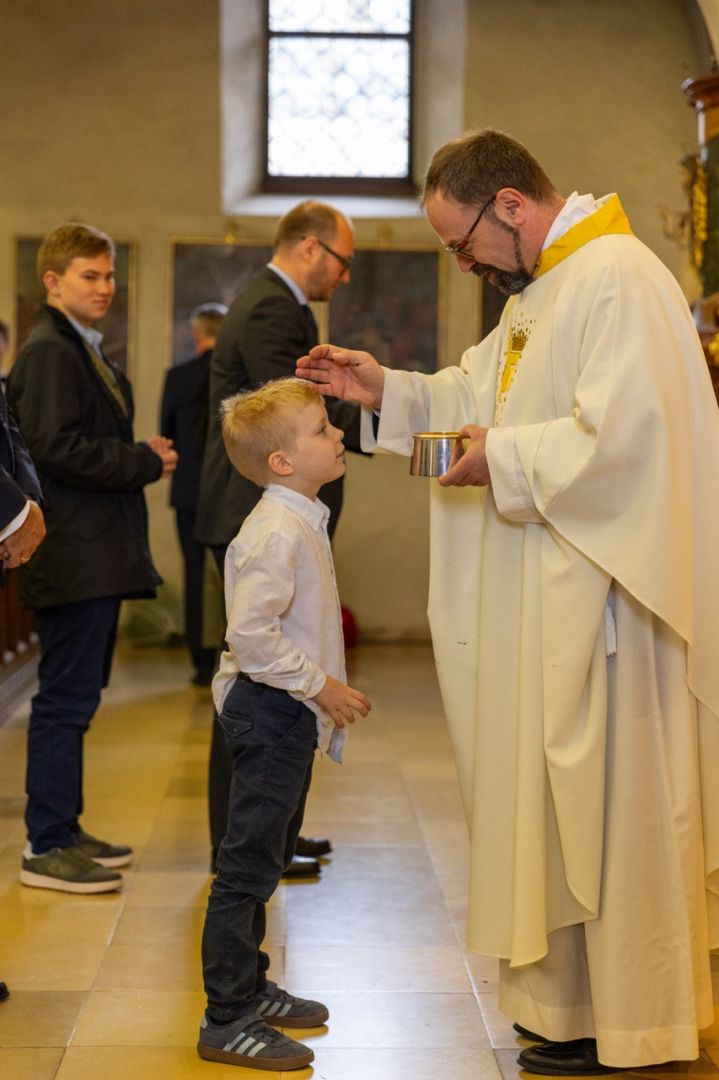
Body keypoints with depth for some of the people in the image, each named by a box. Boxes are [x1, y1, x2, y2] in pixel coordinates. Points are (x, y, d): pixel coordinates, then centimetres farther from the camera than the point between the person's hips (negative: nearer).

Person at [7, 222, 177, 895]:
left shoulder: (83, 351, 19)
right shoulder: (48, 352, -12)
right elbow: (57, 448, -22)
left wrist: (139, 455, 8)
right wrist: (145, 463, -15)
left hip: (96, 554, 10)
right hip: (72, 555, -10)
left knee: (73, 697, 14)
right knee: (66, 699, -6)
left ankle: (62, 832, 23)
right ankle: (46, 849, 0)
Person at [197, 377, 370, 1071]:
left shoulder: (301, 521, 12)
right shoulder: (277, 532, -20)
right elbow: (250, 634, -27)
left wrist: (322, 688, 18)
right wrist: (320, 685, -21)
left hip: (287, 714, 11)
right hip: (270, 710, -11)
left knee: (267, 858, 19)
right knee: (249, 863, -5)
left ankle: (249, 987, 32)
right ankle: (228, 1020, 2)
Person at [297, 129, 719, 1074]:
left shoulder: (619, 279, -17)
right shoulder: (540, 290, 16)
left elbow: (620, 436, -25)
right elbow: (483, 393, 22)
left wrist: (505, 460, -16)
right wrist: (387, 392, 10)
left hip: (606, 592, -10)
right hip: (550, 597, 10)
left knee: (604, 800, -1)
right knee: (558, 794, 14)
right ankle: (573, 996, 27)